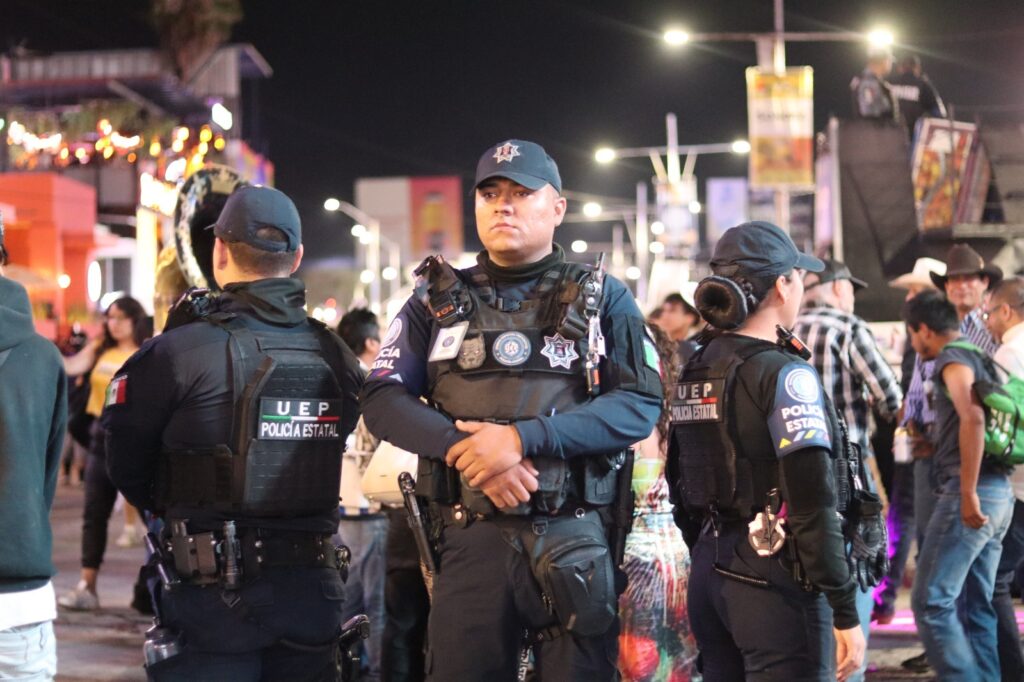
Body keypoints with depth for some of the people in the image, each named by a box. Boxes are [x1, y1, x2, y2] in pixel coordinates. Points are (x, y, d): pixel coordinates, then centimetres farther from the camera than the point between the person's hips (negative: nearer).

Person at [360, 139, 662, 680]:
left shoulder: (602, 298, 8)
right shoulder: (438, 302, 13)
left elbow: (641, 404, -4)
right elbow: (383, 400, 4)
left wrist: (524, 438, -16)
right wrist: (464, 448, -15)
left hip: (573, 540, -1)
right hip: (468, 540, 1)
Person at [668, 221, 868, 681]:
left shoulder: (694, 372, 10)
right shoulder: (783, 373, -13)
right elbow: (813, 506, -18)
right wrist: (846, 614, -16)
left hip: (708, 575, 8)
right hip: (774, 576, -8)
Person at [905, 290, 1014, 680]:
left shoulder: (953, 358, -8)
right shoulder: (979, 358, 20)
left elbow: (973, 417, -24)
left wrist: (968, 494, -25)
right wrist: (932, 441, 26)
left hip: (970, 491, -9)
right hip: (999, 492, 9)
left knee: (931, 601, -9)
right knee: (976, 608, 10)